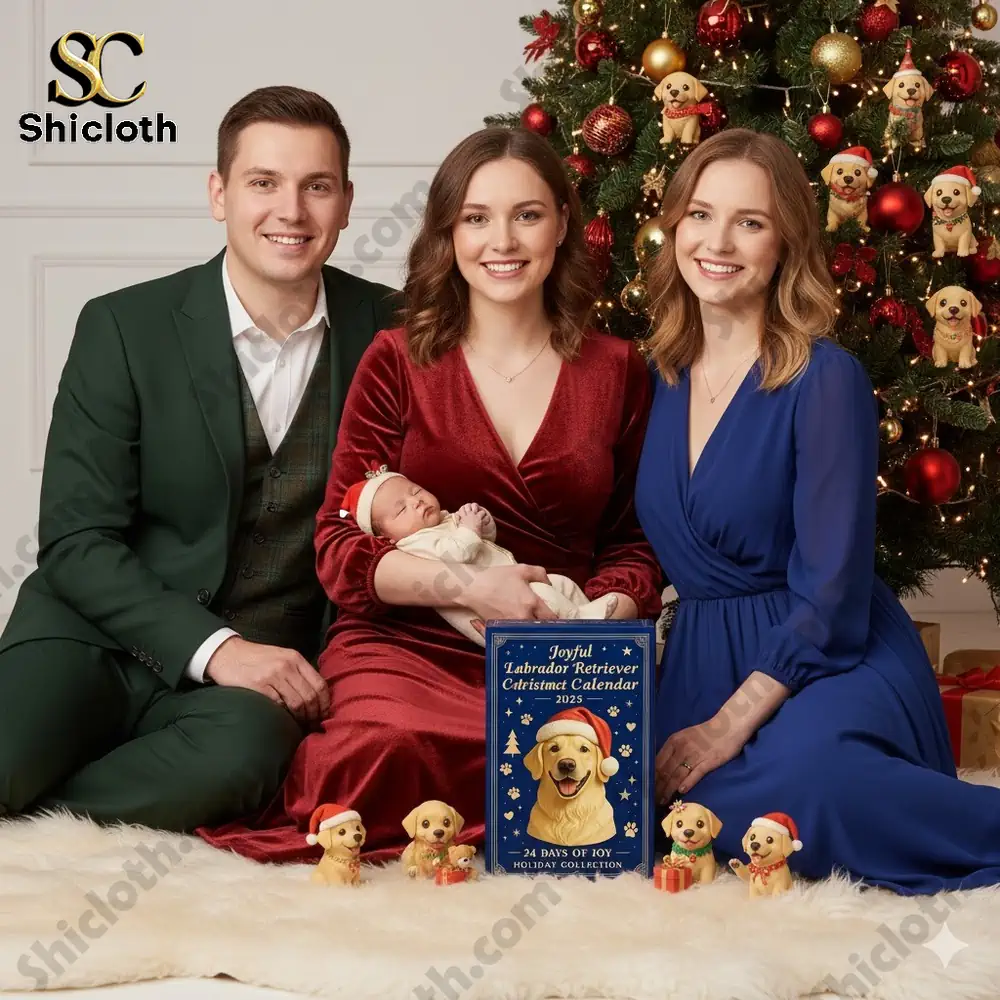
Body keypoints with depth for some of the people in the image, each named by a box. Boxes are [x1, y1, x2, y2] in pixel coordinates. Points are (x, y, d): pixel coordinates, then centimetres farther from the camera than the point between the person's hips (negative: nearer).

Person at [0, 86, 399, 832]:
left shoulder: (388, 331, 3)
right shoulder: (123, 328, -3)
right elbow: (76, 541, -6)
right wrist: (213, 647, -19)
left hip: (260, 667, 2)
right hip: (101, 636, -1)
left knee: (250, 747, -35)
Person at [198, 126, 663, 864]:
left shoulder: (617, 371, 12)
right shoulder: (398, 361, 6)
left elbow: (635, 541, 17)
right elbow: (338, 546, 0)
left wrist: (607, 615, -6)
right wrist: (465, 586, -15)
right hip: (407, 645, -3)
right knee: (388, 750, -37)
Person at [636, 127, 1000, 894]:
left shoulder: (826, 380, -11)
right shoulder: (664, 376, 8)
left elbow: (831, 590, -15)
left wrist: (730, 724, -18)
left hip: (831, 659, -6)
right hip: (703, 658, 6)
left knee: (793, 774, -39)